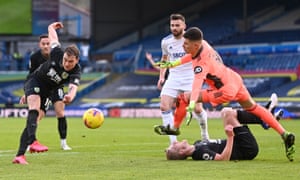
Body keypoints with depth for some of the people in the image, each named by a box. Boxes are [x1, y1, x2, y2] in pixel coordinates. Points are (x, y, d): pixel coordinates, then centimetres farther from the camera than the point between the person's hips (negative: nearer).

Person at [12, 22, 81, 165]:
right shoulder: (57, 53, -23)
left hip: (47, 91, 3)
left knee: (33, 120, 1)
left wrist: (70, 96, -68)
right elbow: (52, 35, -3)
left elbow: (73, 87, -45)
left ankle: (20, 155, 4)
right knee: (34, 110, -29)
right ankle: (32, 142, -48)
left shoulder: (75, 72, -24)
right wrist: (52, 27, 21)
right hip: (34, 81, -3)